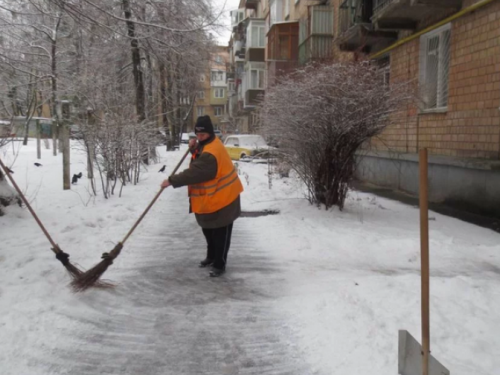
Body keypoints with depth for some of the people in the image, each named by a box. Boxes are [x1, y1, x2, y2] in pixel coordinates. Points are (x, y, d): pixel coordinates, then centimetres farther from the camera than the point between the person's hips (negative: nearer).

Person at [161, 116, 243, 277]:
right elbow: (198, 160, 14)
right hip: (208, 198, 11)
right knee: (207, 230, 23)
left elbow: (195, 172, -34)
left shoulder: (211, 153, -30)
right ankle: (211, 256, 41)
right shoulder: (205, 144, 5)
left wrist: (172, 180, -29)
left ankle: (219, 264, 14)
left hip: (222, 199, -11)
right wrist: (194, 148, -6)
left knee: (220, 233, 2)